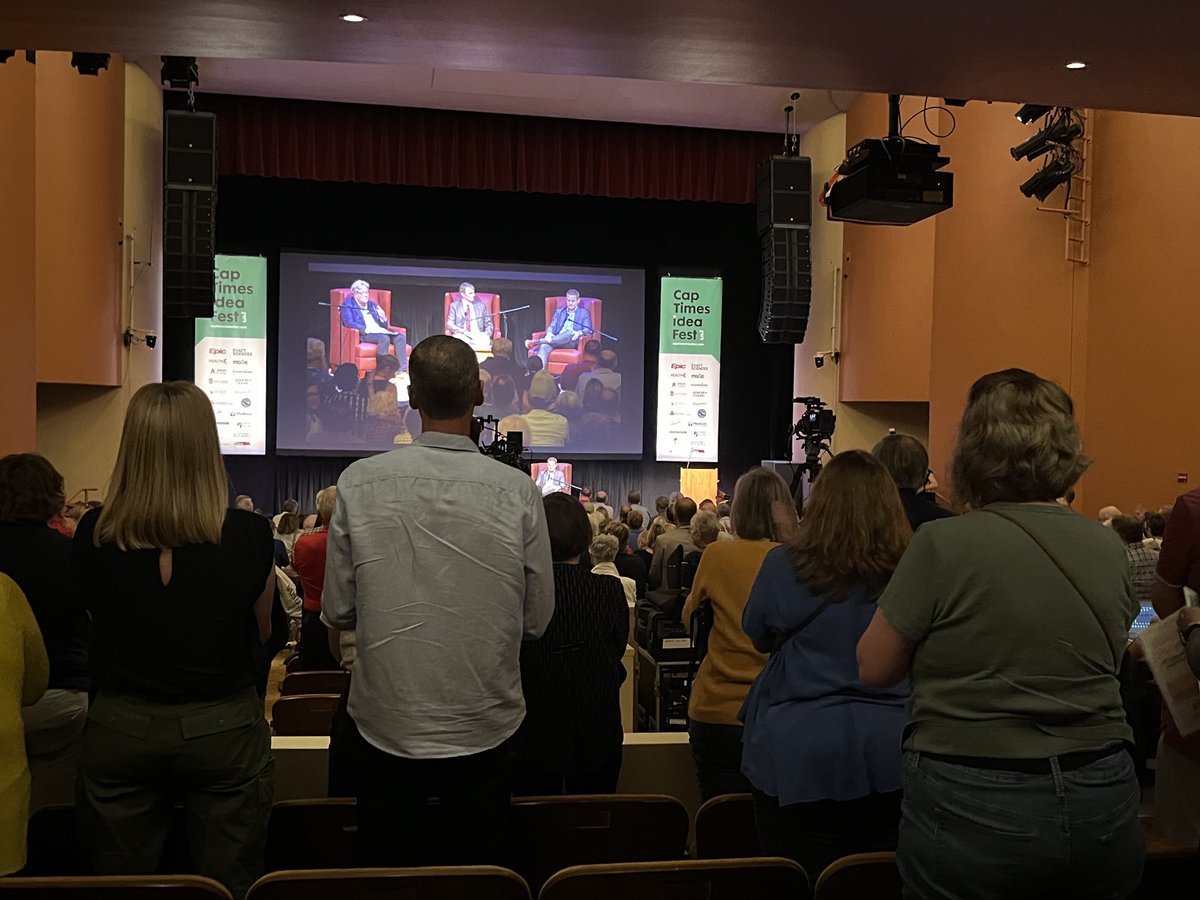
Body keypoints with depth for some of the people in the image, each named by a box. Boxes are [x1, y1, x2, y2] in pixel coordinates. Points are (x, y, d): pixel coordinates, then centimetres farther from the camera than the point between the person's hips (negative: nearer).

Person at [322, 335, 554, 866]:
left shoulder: (359, 482, -11)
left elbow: (336, 611, -3)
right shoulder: (519, 492, -12)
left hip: (386, 728, 1)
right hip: (485, 731, 0)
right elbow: (538, 619, -4)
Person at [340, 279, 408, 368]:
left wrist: (383, 317, -2)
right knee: (384, 338, -35)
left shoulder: (372, 304, 24)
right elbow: (349, 323, -8)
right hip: (364, 334, -6)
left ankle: (402, 370, -29)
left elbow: (385, 326, 22)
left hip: (380, 331, 6)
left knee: (401, 337, -20)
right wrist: (365, 329, -21)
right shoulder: (348, 305, 7)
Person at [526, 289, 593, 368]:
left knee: (570, 333, -39)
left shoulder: (584, 313, 15)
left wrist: (579, 333, -20)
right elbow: (552, 326, 14)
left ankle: (537, 341, -45)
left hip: (572, 341, -2)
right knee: (544, 346, -32)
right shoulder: (559, 311, 24)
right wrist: (549, 333, -11)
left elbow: (588, 330, 4)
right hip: (557, 340, 3)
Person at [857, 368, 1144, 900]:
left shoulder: (943, 544, -17)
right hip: (1102, 801, 5)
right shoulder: (1109, 549, -1)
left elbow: (874, 667, -7)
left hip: (972, 804, -5)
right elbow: (1106, 663, 13)